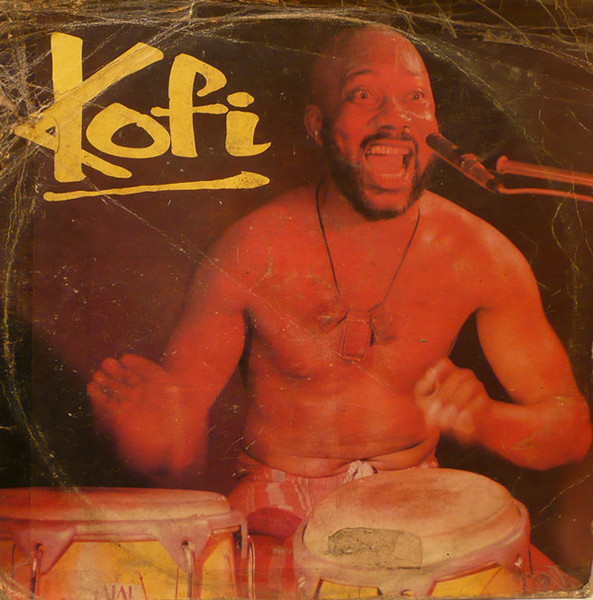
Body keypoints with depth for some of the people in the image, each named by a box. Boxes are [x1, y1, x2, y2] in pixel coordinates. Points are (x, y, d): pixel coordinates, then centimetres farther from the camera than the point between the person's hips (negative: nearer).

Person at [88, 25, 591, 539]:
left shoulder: (480, 256, -9)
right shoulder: (250, 253, -16)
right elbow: (182, 463, -10)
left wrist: (482, 420, -24)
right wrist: (148, 436, -34)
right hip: (278, 503, -2)